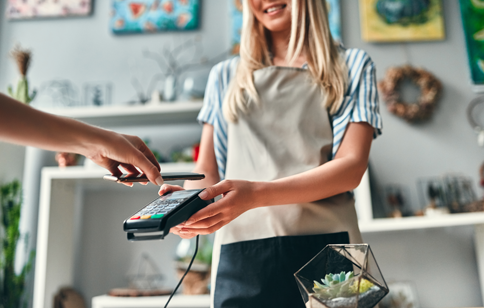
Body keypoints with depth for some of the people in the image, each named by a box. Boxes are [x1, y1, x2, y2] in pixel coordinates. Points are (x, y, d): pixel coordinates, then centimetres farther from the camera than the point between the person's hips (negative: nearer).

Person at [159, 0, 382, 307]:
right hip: (240, 255, 2)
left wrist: (257, 194, -19)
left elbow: (351, 167, -4)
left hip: (323, 244, -1)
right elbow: (207, 172, 15)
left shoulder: (352, 66, 9)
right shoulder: (226, 76, 17)